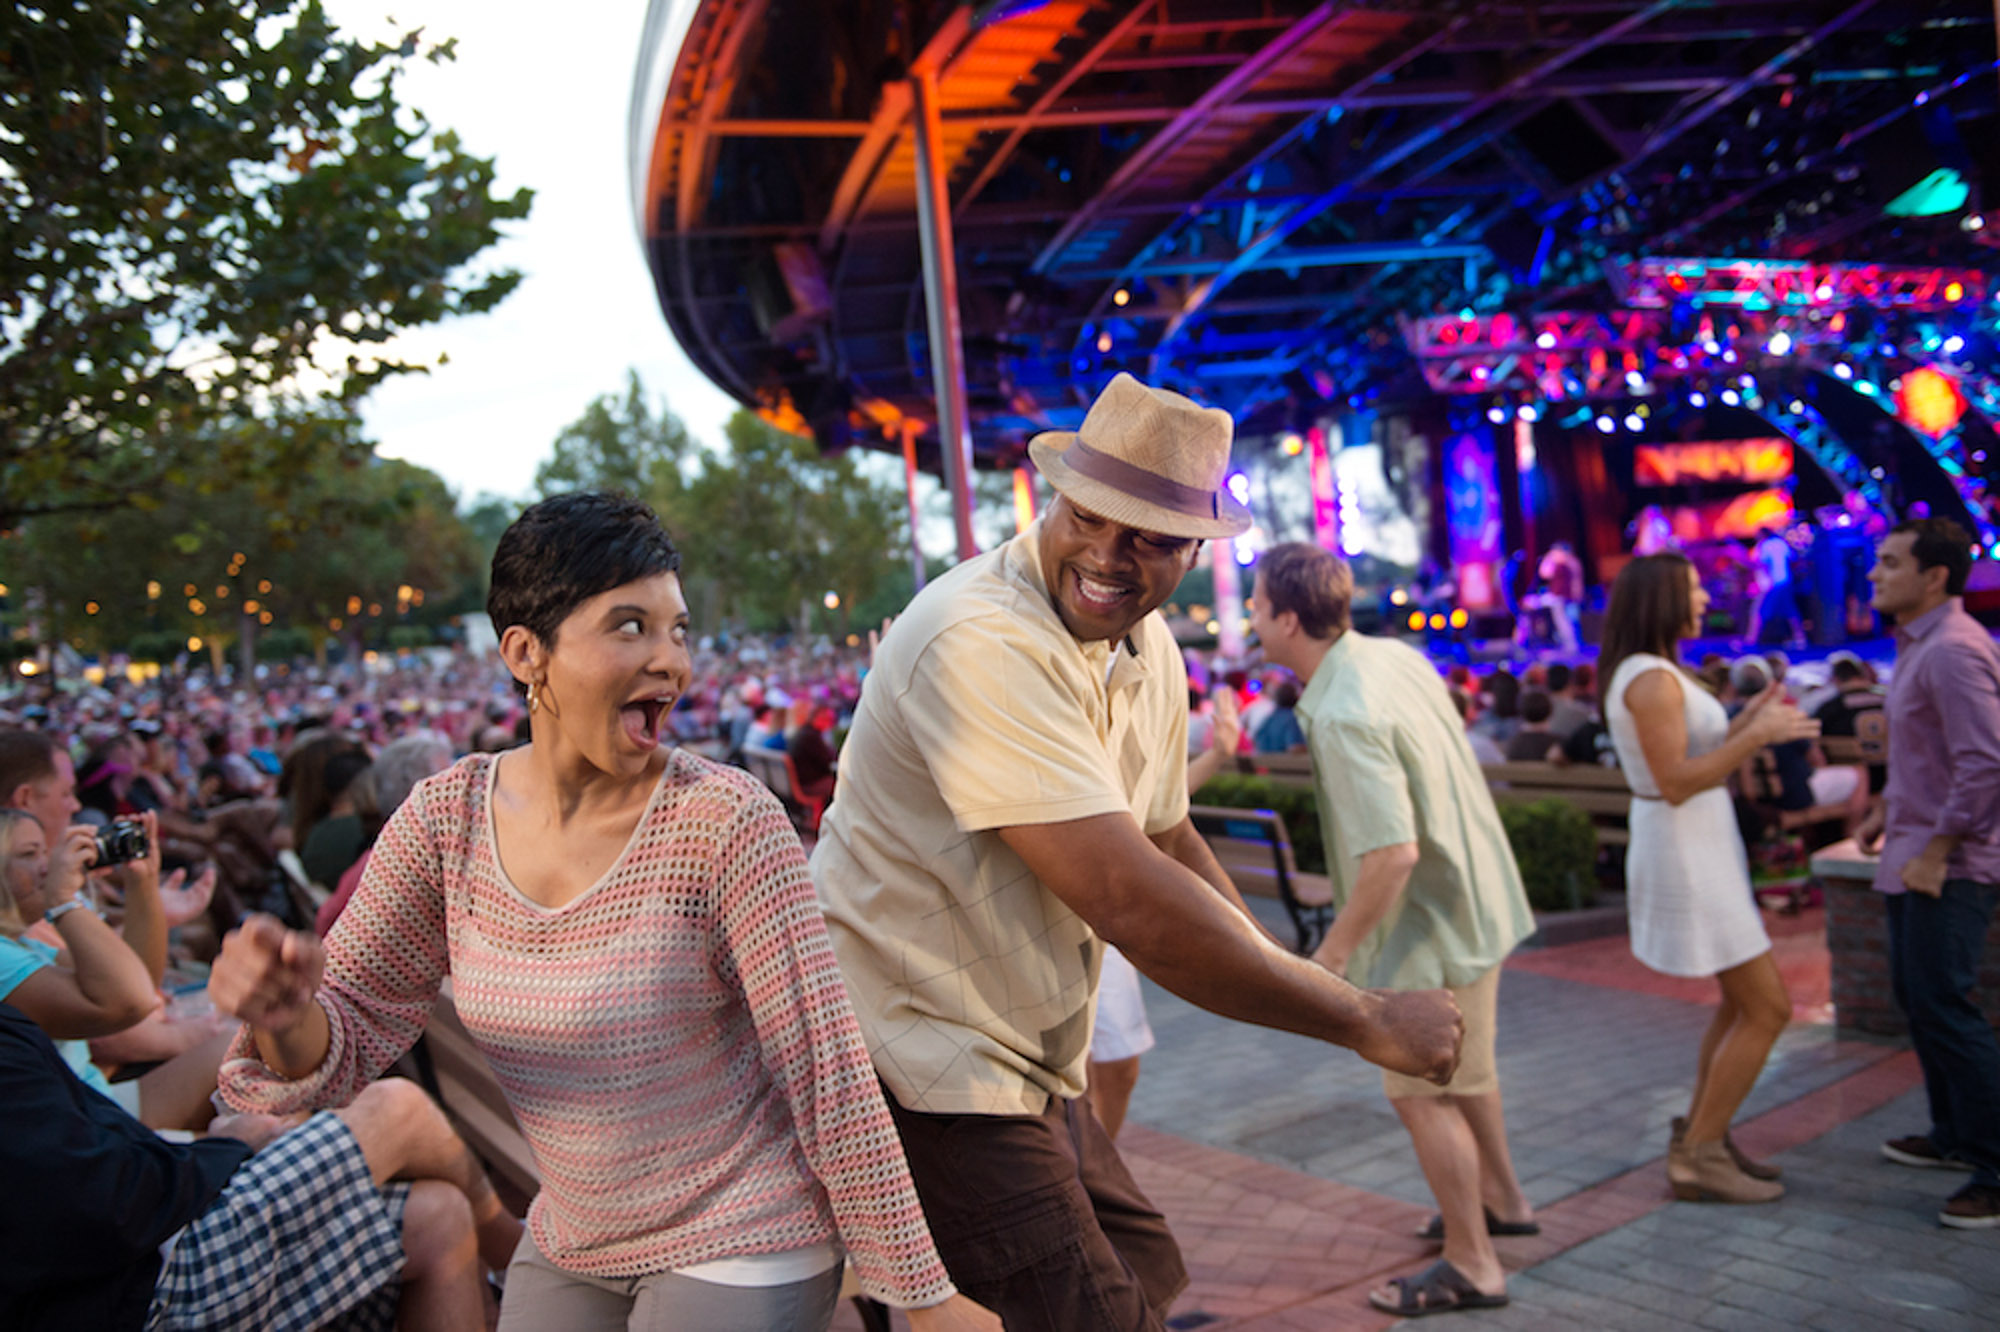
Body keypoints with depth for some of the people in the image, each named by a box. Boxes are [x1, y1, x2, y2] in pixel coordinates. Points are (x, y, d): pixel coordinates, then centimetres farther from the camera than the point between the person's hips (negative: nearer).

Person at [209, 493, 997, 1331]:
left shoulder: (725, 821, -20)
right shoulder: (446, 819, -7)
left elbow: (826, 1067, -18)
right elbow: (348, 1037, -2)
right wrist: (288, 1015, -26)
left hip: (741, 1253, -4)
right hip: (566, 1249, 5)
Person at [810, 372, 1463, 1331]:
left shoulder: (1149, 651, 5)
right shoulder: (983, 644, -26)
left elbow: (1166, 841, 20)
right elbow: (1129, 903, -31)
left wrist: (1284, 981, 7)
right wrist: (1368, 1023, -22)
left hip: (1025, 1063, 9)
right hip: (927, 1063, -9)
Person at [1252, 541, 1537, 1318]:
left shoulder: (1342, 717, -29)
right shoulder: (1397, 656, 0)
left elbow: (1393, 853, -33)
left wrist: (1333, 950, -22)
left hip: (1429, 927, -10)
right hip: (1472, 895, 10)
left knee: (1423, 1095, 6)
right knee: (1461, 1068, 27)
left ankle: (1471, 1267, 21)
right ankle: (1502, 1201, 47)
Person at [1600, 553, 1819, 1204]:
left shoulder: (1654, 674, 12)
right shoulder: (1652, 678, -20)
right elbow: (1675, 783, -24)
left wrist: (1745, 723, 11)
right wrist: (1757, 736, -21)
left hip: (1701, 850, 11)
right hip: (1684, 854, -11)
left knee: (1741, 1000, 19)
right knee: (1767, 1008, -5)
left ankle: (1701, 1134, 27)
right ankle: (1698, 1157, 2)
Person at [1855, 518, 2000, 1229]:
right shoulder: (1916, 646, 13)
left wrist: (1936, 850, -24)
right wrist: (1886, 808, 19)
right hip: (1912, 856, 11)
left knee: (1942, 1005, -10)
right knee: (1916, 995, 18)